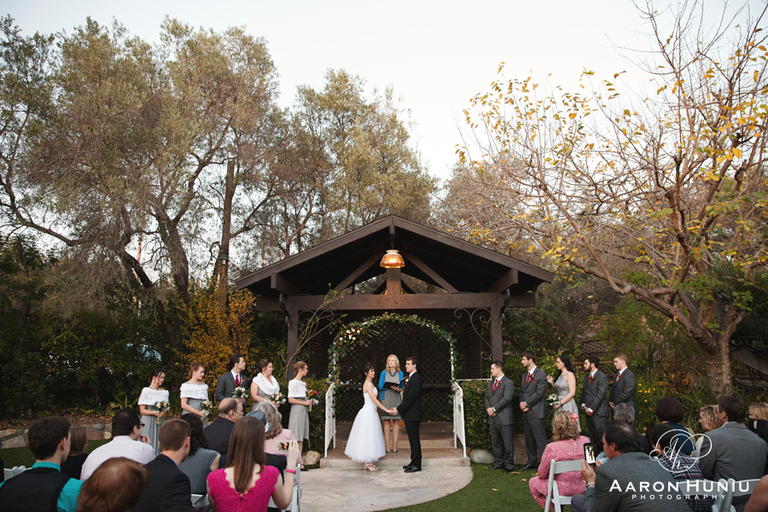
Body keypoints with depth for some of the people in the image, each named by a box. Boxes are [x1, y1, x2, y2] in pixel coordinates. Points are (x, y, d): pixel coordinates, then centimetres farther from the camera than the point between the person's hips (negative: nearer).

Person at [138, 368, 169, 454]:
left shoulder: (165, 392, 10)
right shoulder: (146, 391, -3)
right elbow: (142, 410, -4)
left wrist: (163, 413, -6)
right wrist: (154, 412, -19)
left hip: (160, 421, 4)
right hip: (148, 422, -3)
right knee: (148, 443, -6)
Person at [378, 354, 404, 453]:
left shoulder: (400, 373, 10)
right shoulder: (384, 372, 7)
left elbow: (401, 388, 10)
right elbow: (380, 386, 3)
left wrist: (398, 389, -12)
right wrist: (389, 387, -11)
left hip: (397, 399, 1)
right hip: (386, 398, -1)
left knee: (396, 422, -1)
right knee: (386, 422, -3)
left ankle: (394, 446, 4)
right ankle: (387, 446, 0)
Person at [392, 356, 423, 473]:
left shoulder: (415, 379, -18)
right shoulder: (411, 378, 14)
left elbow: (410, 398, -21)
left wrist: (398, 410, -15)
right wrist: (399, 408, 10)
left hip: (412, 415, -10)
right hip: (410, 415, 10)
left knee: (414, 439, -2)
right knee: (413, 439, 15)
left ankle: (416, 465, 6)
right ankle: (415, 462, 24)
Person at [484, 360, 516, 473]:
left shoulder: (508, 383, -8)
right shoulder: (491, 383, 18)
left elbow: (506, 398, -17)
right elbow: (486, 397, 16)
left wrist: (494, 409, -15)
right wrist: (488, 408, -3)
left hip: (504, 418, -8)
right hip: (493, 418, 8)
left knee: (507, 443, -1)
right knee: (495, 443, 14)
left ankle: (509, 465, 9)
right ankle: (499, 463, 26)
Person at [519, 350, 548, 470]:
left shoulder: (541, 374, -10)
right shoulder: (524, 374, 17)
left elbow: (539, 393, -16)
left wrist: (526, 404, -13)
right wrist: (522, 403, -1)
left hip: (536, 413, -8)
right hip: (526, 412, 9)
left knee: (540, 440, -6)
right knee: (529, 439, 15)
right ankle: (532, 462, 25)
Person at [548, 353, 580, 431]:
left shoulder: (570, 375, -8)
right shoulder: (560, 375, 16)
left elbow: (572, 393, -16)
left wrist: (560, 403, -16)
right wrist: (552, 382, 8)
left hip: (567, 405, -8)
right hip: (559, 406, 8)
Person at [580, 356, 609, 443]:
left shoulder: (602, 377, -8)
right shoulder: (586, 377, 18)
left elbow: (600, 395, -14)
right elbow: (583, 393, 20)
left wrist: (591, 409, -13)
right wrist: (584, 406, 3)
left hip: (598, 413, -8)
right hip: (588, 413, 8)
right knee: (592, 438, 8)